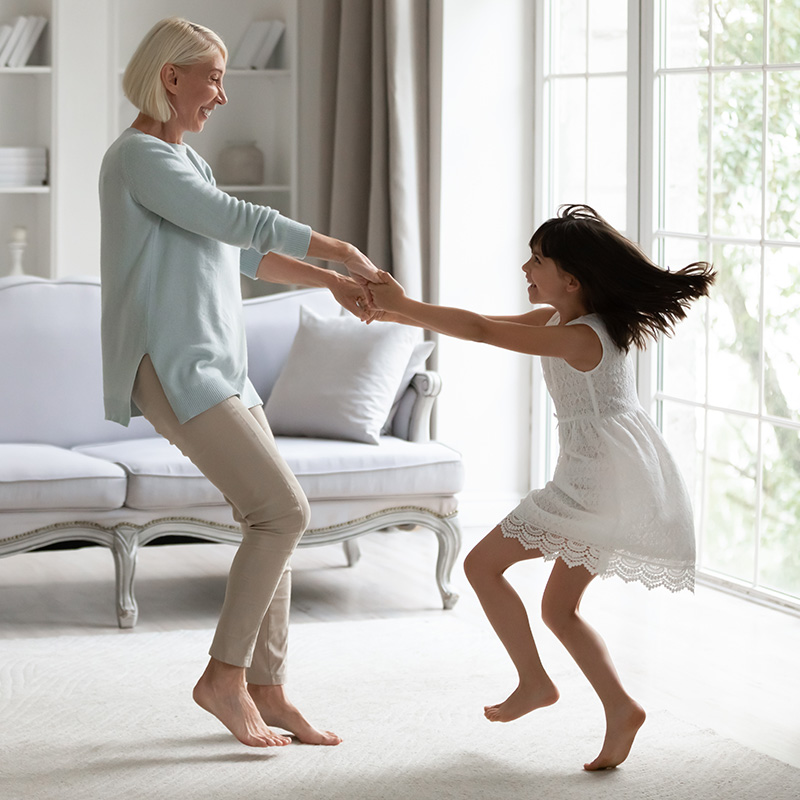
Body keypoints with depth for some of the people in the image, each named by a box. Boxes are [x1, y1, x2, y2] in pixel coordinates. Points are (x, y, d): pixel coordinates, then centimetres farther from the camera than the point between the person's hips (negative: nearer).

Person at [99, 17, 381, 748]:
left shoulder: (183, 160, 20)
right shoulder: (139, 157, -12)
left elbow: (246, 255, 24)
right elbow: (243, 223, -18)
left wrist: (331, 281, 14)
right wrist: (345, 250, -10)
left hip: (216, 370, 10)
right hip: (173, 370, -10)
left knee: (271, 519, 6)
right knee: (283, 509, -16)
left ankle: (266, 688, 13)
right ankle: (224, 674, -6)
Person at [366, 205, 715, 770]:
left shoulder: (581, 338, -19)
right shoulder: (557, 319, 10)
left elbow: (481, 331, -23)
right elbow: (485, 324, 14)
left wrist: (406, 306, -15)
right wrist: (398, 314, 10)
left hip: (601, 479, -10)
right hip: (619, 483, 10)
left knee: (483, 564, -3)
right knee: (559, 608, 15)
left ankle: (534, 681, 4)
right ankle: (621, 709, 8)